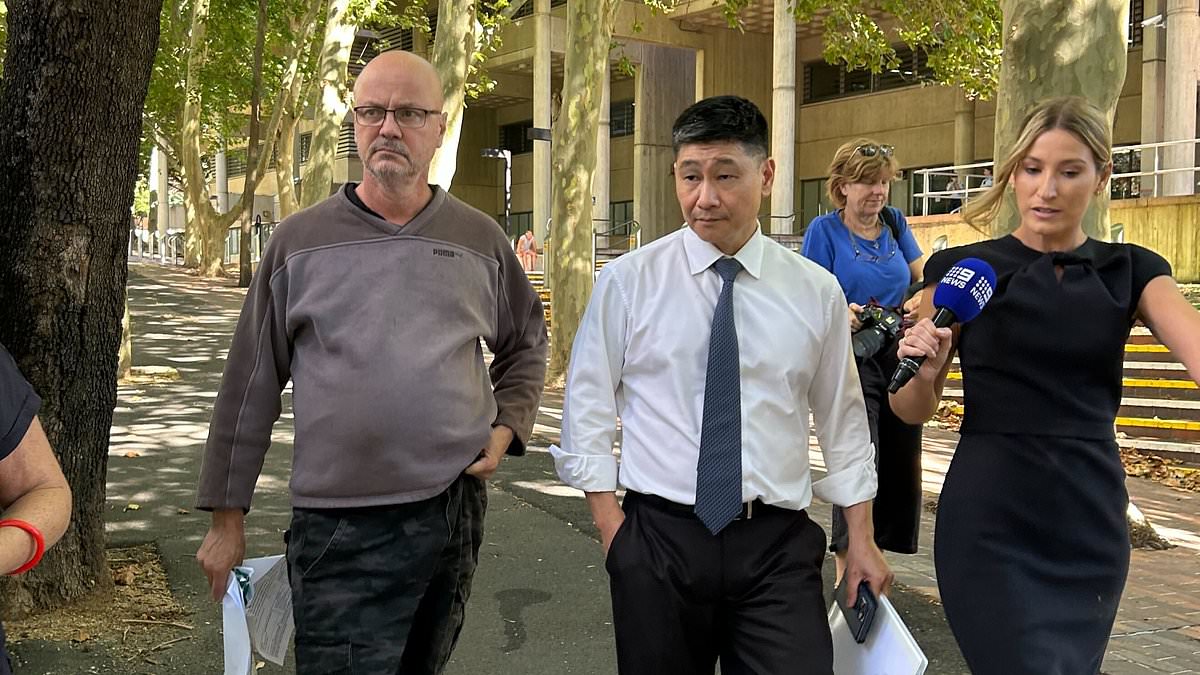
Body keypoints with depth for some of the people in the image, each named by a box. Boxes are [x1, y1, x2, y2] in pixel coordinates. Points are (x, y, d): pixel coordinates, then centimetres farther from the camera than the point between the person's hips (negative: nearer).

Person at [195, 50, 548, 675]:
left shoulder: (481, 240, 4)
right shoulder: (299, 241, -1)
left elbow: (527, 344, 18)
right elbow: (251, 386, 2)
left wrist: (505, 427, 2)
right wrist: (227, 514, 3)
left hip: (456, 509, 3)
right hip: (339, 527, -2)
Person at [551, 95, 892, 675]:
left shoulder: (816, 291, 2)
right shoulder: (628, 280, -2)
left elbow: (842, 416, 9)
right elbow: (588, 405, 2)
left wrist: (861, 538, 10)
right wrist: (610, 524, -3)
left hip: (779, 545, 1)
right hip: (658, 536, 0)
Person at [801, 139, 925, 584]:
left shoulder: (894, 222, 9)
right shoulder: (824, 230, -4)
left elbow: (923, 279, 17)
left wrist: (920, 302, -5)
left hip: (899, 355, 6)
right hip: (850, 360, -5)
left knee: (901, 464, 8)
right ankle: (847, 572, -4)